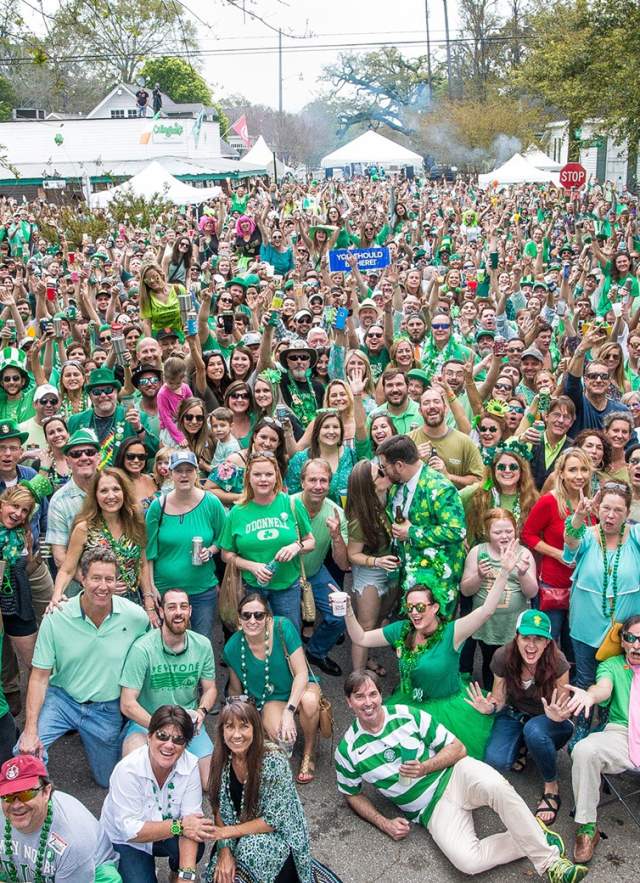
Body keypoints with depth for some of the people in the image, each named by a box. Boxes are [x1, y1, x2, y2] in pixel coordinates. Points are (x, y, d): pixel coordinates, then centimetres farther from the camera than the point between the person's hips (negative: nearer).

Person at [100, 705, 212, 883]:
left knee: (195, 847, -27)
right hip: (124, 841, -2)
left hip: (166, 835, 2)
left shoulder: (190, 765, -20)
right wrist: (179, 827, -34)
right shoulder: (128, 770, -29)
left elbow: (190, 818, -23)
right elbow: (130, 829, -28)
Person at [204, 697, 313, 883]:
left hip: (277, 837, -3)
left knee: (250, 849, -30)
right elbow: (219, 810, -1)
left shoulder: (274, 763, -24)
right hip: (238, 839, 3)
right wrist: (224, 850, -15)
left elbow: (274, 821, -20)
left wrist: (227, 832, -19)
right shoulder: (221, 761, -8)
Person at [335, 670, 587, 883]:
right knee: (468, 862, -29)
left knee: (496, 786, -36)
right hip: (432, 809, 0)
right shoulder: (347, 751, -2)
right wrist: (384, 823, -1)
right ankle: (534, 838, -11)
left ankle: (548, 860, -24)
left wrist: (425, 768, -14)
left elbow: (457, 748, 2)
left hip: (455, 774, 0)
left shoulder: (407, 714, -2)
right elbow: (352, 795, 13)